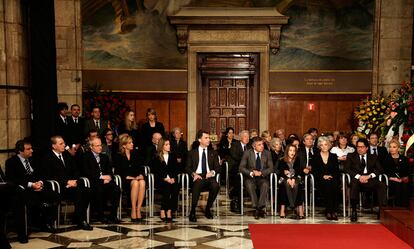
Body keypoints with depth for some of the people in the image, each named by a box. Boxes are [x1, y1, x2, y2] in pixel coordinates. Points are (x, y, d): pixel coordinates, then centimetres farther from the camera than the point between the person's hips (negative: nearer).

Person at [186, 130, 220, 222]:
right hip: (197, 176, -2)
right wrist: (193, 173, -13)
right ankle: (192, 211, -24)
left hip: (209, 177, 2)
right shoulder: (192, 153, 15)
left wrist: (212, 172, -11)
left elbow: (218, 167, 13)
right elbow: (187, 167, 8)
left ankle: (208, 209, -10)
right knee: (198, 184, -38)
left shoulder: (213, 153, 20)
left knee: (216, 186, -33)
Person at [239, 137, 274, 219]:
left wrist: (261, 173, -15)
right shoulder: (247, 153, 3)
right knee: (249, 184, -35)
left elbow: (271, 168, 3)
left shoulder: (267, 153, 7)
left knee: (265, 184, -33)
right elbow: (241, 167, -2)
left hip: (262, 177, 1)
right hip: (250, 177, -1)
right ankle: (256, 207, -34)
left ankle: (260, 207, -33)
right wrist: (251, 173, -19)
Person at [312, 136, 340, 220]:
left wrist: (331, 176, -9)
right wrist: (323, 176, -12)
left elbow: (337, 171, 11)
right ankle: (328, 212, -34)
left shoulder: (334, 156, 18)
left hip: (333, 179, 1)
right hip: (320, 180, -1)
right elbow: (315, 171, 4)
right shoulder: (316, 157, 13)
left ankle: (334, 211, -33)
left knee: (335, 185, -34)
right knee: (327, 185, -35)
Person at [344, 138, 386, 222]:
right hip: (357, 179, -2)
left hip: (370, 180, 2)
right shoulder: (351, 156, 16)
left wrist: (369, 176, -11)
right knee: (354, 183, -37)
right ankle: (353, 211, -33)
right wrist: (359, 176, -14)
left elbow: (379, 169, 9)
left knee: (381, 185, -29)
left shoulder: (373, 157, 21)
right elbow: (347, 169, 2)